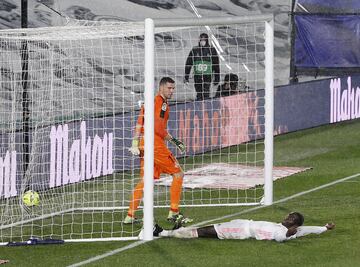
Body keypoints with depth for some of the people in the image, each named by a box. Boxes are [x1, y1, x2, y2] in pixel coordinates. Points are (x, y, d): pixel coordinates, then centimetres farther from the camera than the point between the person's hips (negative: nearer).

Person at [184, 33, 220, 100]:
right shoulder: (194, 50, 4)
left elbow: (216, 65, 7)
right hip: (197, 76, 2)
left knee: (206, 93, -16)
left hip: (207, 76, -2)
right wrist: (186, 76, 8)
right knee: (199, 94, 7)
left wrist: (217, 77, 7)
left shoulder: (212, 50, 1)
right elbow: (188, 63, 10)